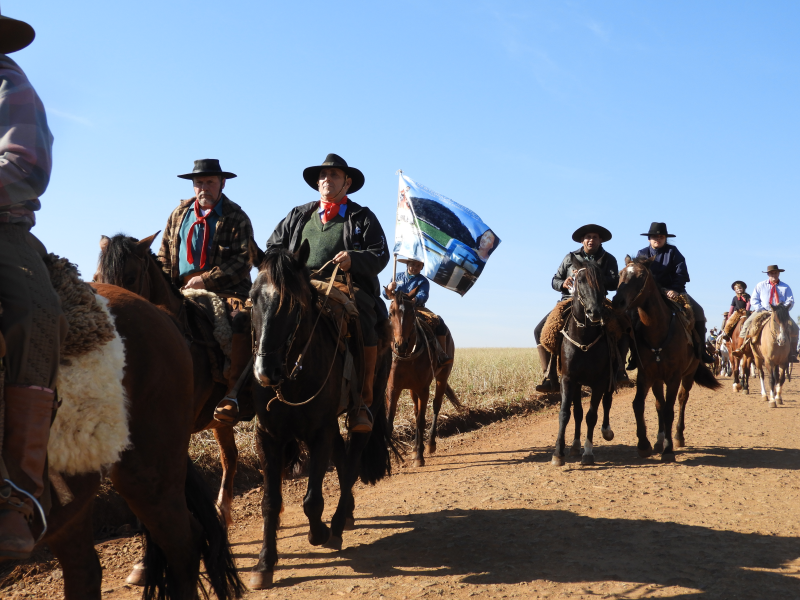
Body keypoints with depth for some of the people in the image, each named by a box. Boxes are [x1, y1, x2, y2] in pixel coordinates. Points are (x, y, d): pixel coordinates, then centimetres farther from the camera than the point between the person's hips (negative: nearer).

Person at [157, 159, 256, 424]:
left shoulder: (237, 218, 1)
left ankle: (232, 395, -36)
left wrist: (206, 279, -18)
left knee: (242, 319, -33)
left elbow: (242, 261, -9)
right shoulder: (179, 214, 16)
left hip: (226, 289, -5)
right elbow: (164, 255, 20)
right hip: (184, 290, 5)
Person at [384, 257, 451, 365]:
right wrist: (389, 289, -15)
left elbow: (423, 296, -11)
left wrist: (415, 299, -35)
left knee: (439, 321, -22)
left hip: (418, 308, 0)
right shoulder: (398, 277, 15)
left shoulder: (423, 281, 9)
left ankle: (442, 355, -21)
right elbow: (386, 295, 11)